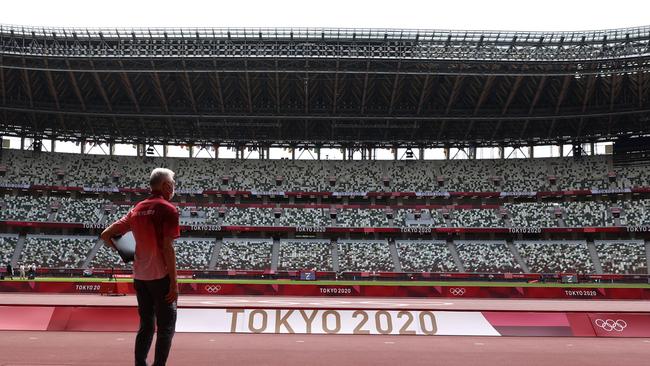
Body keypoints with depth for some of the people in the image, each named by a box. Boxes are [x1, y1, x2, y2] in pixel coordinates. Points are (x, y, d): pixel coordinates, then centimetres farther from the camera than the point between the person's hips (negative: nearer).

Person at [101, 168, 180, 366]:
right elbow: (167, 248, -16)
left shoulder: (136, 209, 10)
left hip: (140, 277, 7)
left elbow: (106, 235, 11)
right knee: (166, 327, 2)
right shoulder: (168, 209, -11)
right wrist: (174, 282, -13)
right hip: (160, 277, -7)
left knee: (146, 325, 16)